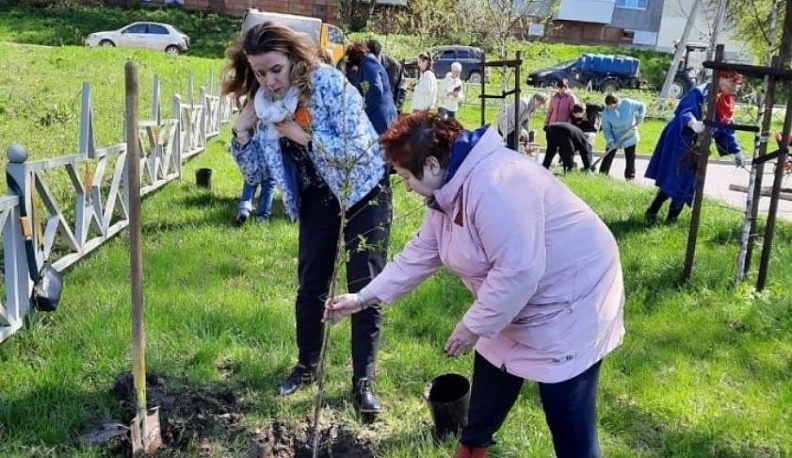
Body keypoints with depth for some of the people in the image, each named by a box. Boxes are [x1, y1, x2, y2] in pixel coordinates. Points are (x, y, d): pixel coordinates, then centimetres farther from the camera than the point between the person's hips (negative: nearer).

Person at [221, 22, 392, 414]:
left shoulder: (328, 81, -25)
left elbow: (358, 149, -29)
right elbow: (254, 172, -3)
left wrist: (302, 134, -32)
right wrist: (242, 130, -18)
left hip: (363, 188, -5)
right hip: (317, 195, 5)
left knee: (365, 286, -3)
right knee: (311, 283, 11)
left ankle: (363, 380, 7)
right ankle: (306, 366, 29)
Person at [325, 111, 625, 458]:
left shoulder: (494, 185, -32)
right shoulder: (449, 191, 3)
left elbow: (518, 271, -34)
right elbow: (419, 254, 11)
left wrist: (473, 326, -21)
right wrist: (364, 298, 9)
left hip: (569, 306, -10)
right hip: (519, 306, 10)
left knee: (568, 421, -2)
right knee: (487, 394, 22)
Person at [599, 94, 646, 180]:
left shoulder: (627, 103, -17)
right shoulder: (606, 113, -16)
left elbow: (641, 106, -1)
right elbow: (606, 129, -12)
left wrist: (640, 117, -16)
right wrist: (610, 141, -23)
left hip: (630, 137, 0)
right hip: (614, 138, 0)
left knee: (630, 158, 6)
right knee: (608, 156, 4)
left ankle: (630, 177, 16)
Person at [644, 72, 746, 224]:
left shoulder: (727, 103, 8)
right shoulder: (700, 92, -17)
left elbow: (727, 129, 11)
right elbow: (684, 112, -31)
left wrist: (736, 151, 1)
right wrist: (693, 123, -52)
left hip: (697, 148, 8)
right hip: (678, 142, -8)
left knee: (687, 183, 7)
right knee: (672, 181, -9)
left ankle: (672, 218, 17)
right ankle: (651, 213, 5)